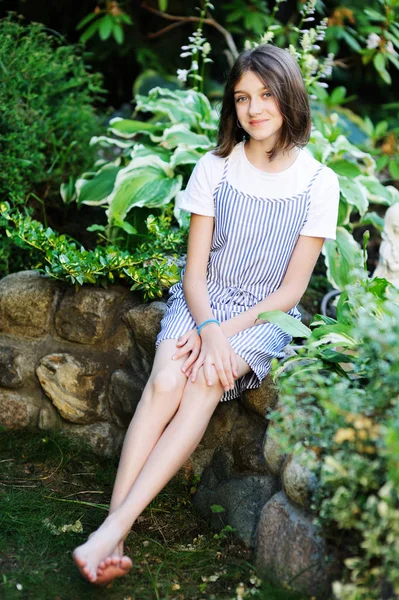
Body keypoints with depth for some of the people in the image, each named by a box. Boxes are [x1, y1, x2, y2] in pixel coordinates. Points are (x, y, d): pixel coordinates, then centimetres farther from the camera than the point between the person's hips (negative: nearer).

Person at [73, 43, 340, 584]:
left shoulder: (318, 183, -4)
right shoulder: (215, 169, 0)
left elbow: (291, 289, -4)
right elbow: (195, 271, -2)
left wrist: (227, 331, -17)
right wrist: (208, 329, -21)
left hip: (265, 315, -1)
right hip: (202, 302, 2)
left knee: (204, 386, -30)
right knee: (165, 381, -29)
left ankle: (114, 530, -33)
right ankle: (113, 537, -32)